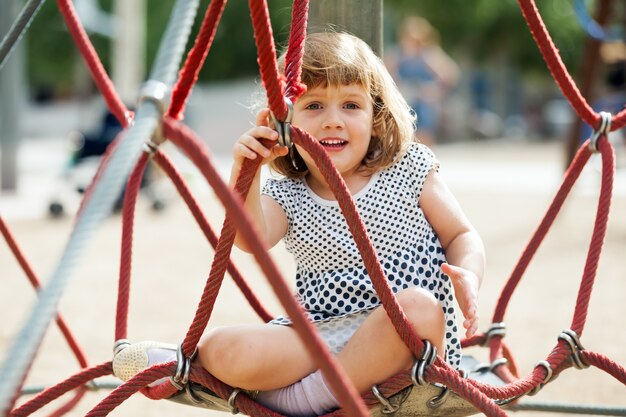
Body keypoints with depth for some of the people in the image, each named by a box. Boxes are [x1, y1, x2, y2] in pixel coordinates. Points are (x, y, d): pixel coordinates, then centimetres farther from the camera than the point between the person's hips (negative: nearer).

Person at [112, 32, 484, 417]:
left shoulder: (409, 171, 6)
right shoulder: (285, 197, 8)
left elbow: (461, 235, 9)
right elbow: (251, 239, -12)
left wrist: (468, 276, -13)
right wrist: (246, 169, -26)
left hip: (399, 343, 0)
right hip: (318, 337, 0)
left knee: (418, 305, -37)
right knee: (228, 351, -28)